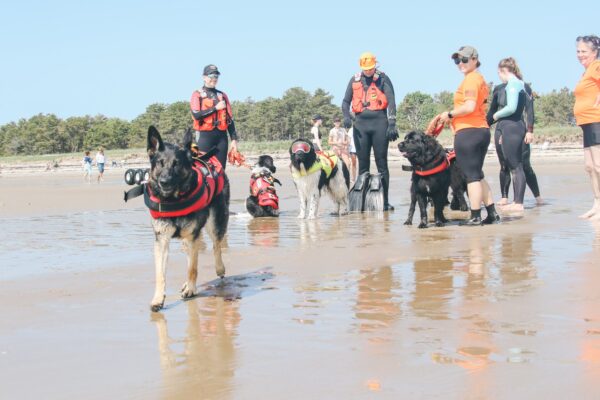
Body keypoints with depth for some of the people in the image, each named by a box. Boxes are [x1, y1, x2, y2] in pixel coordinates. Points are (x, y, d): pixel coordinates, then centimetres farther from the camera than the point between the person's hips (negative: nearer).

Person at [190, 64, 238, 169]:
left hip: (221, 135, 4)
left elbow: (229, 119, 13)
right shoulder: (197, 95, 3)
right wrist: (215, 108, -11)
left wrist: (234, 139, 6)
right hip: (204, 136, -4)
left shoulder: (222, 95, 15)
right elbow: (196, 115, -13)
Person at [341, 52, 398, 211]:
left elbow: (391, 101, -3)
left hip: (379, 121, -3)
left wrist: (392, 124, -12)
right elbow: (346, 101, 16)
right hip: (361, 122, 3)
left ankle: (385, 201, 1)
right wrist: (346, 116, -5)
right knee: (363, 165, 4)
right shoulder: (355, 80, 13)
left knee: (382, 164, -1)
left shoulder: (383, 79, 3)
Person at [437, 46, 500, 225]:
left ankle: (475, 217, -4)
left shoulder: (471, 79, -10)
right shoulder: (480, 79, 20)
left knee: (472, 176, -6)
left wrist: (449, 114, -10)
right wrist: (453, 116, 14)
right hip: (482, 130, 10)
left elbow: (469, 106, -22)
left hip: (468, 132, -10)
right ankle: (492, 213, 16)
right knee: (478, 175, 16)